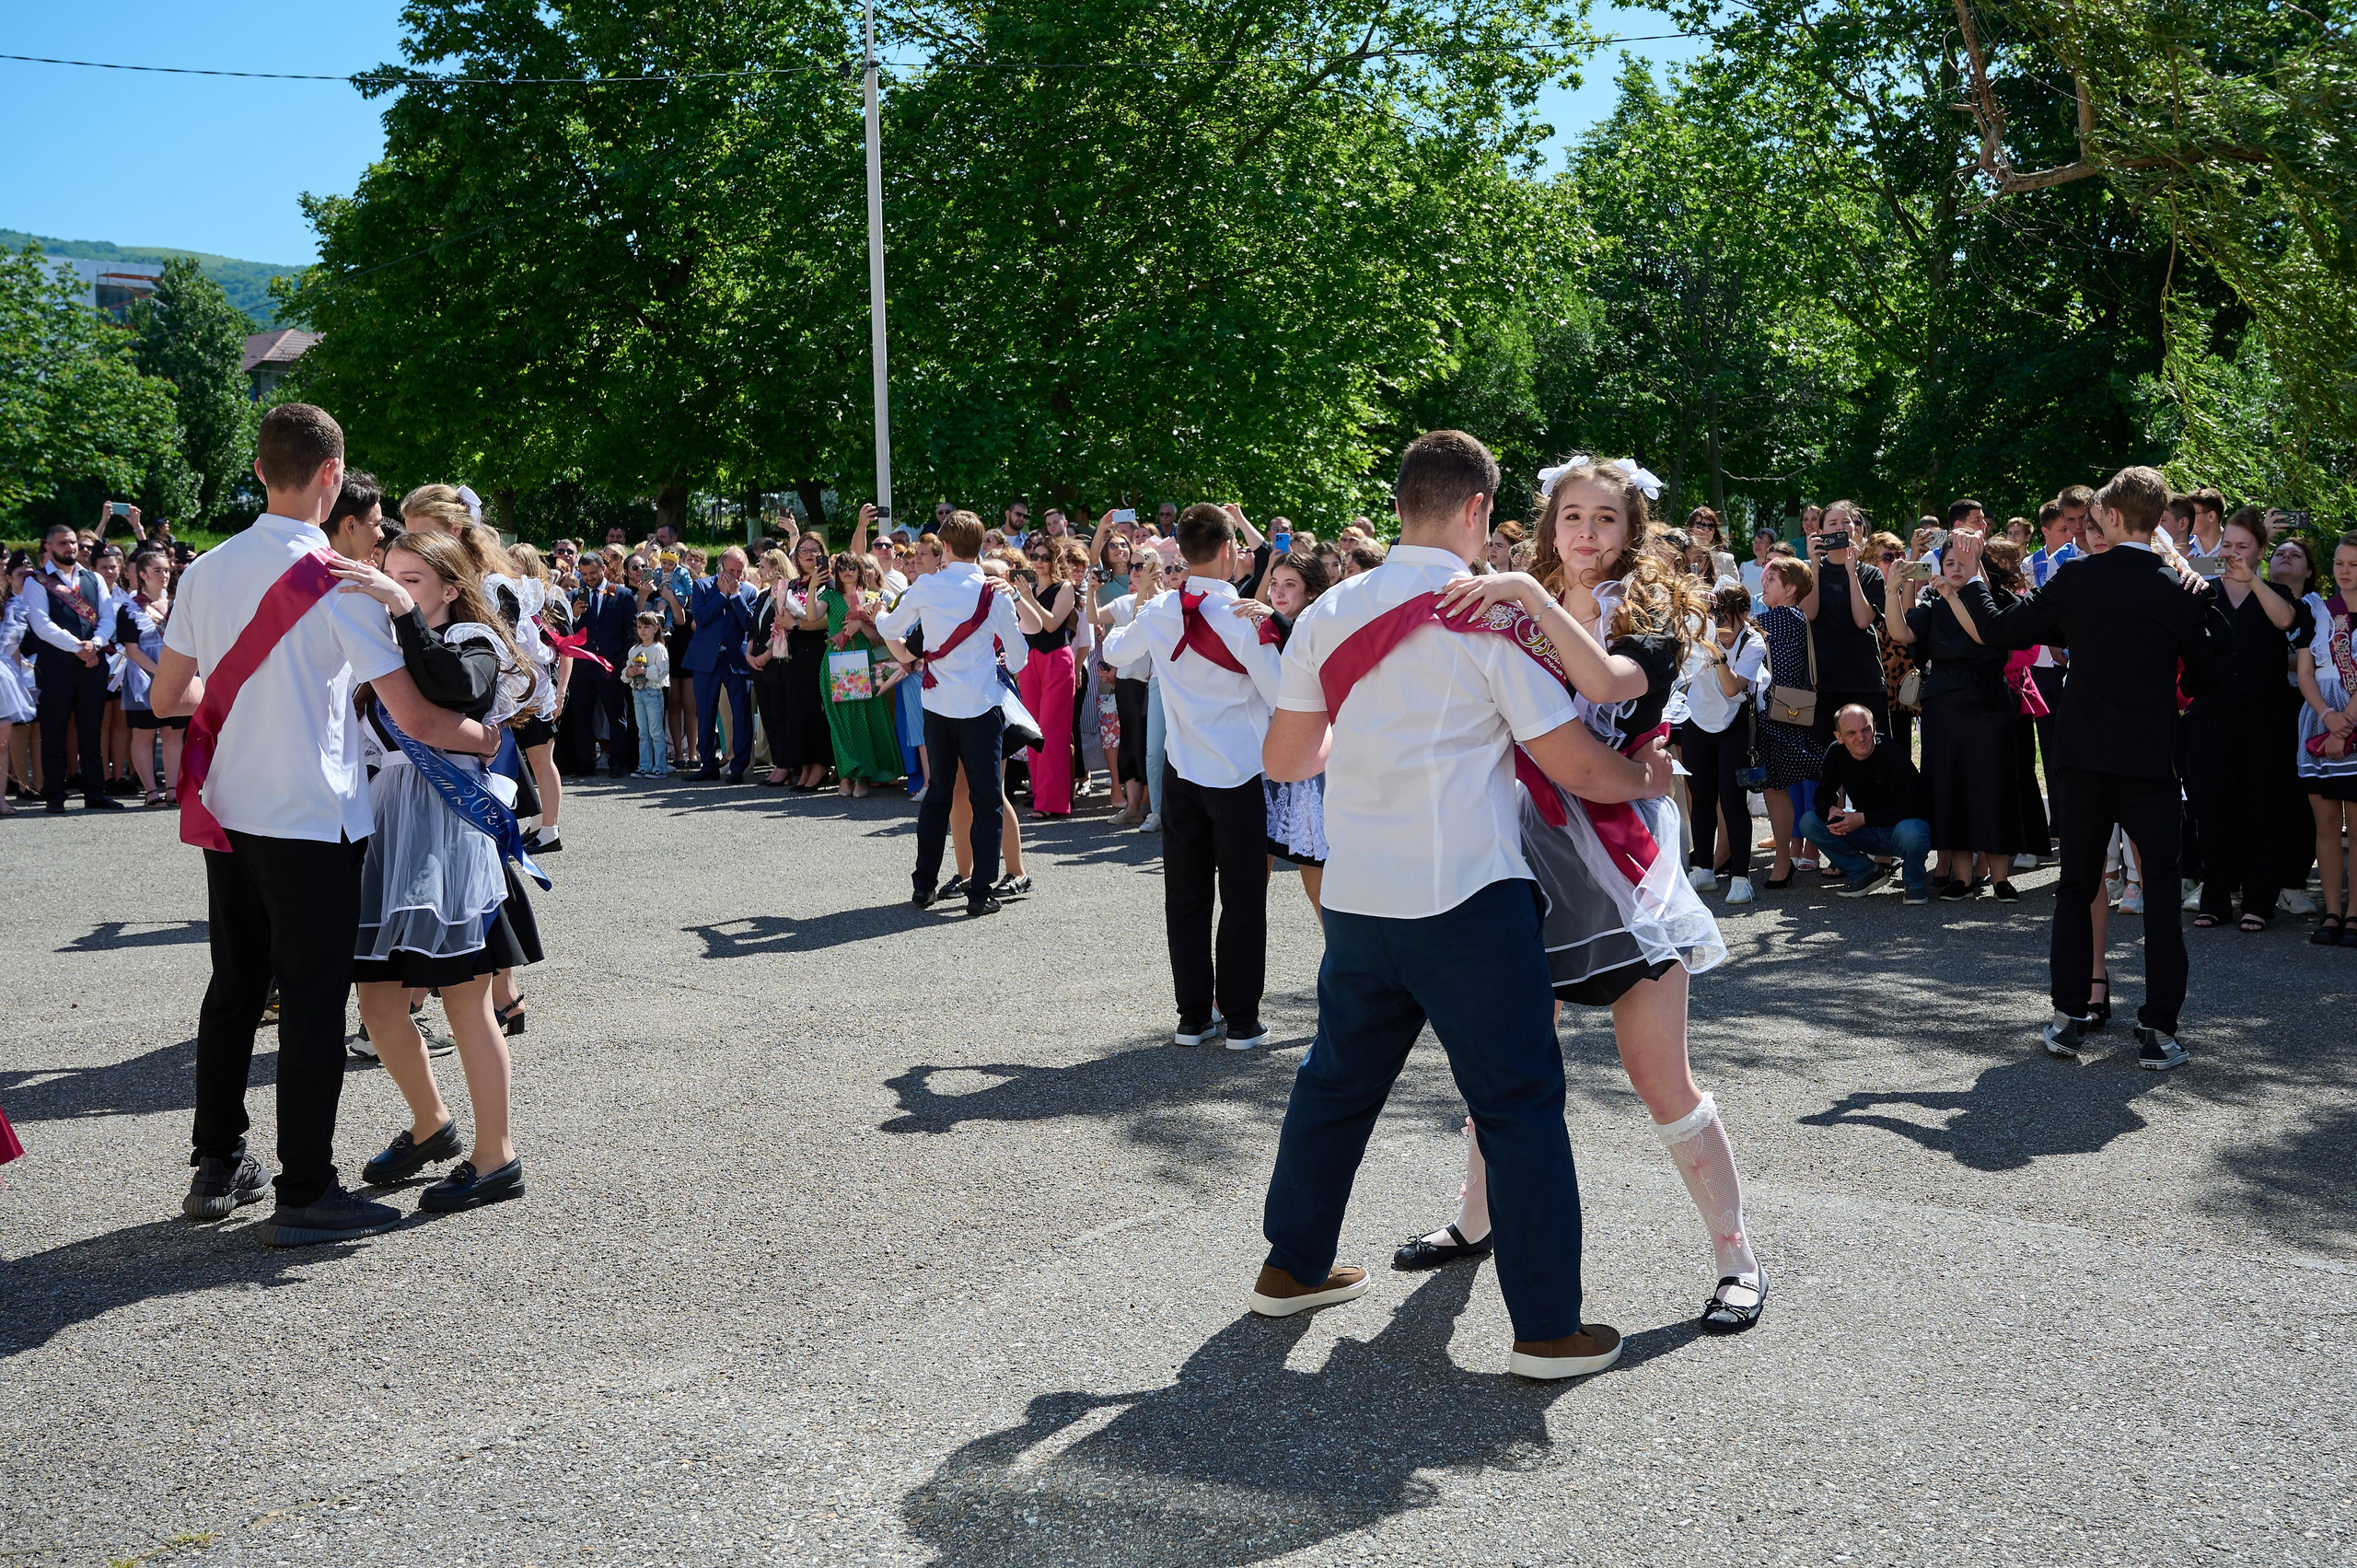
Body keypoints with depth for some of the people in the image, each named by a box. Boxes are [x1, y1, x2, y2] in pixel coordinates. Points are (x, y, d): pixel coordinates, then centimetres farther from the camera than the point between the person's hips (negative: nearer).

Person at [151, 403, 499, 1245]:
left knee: (233, 988, 17)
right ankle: (305, 1194, 5)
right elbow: (414, 718, -15)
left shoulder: (206, 570, 5)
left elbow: (168, 695, 13)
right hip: (311, 824, -6)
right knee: (313, 1003, 0)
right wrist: (485, 736, 2)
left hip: (226, 815, 7)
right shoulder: (339, 582, -14)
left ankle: (217, 1167, 27)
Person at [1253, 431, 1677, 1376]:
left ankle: (1292, 1266, 34)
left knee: (1338, 1079, 21)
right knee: (1519, 1103, 4)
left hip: (1355, 900, 6)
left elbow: (1284, 758, 12)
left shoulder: (1328, 614, 5)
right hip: (1466, 901, -5)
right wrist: (1649, 777, 11)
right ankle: (1549, 1328, 8)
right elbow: (1580, 770, -9)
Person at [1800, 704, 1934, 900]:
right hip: (1867, 835, 5)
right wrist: (1831, 810, -23)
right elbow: (1823, 796, 2)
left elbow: (1910, 806, -25)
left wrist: (1862, 818, -30)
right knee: (1809, 823, -13)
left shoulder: (1892, 753, -21)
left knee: (1909, 831, -41)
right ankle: (1866, 874, 3)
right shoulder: (1836, 754, -5)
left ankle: (1915, 883, -7)